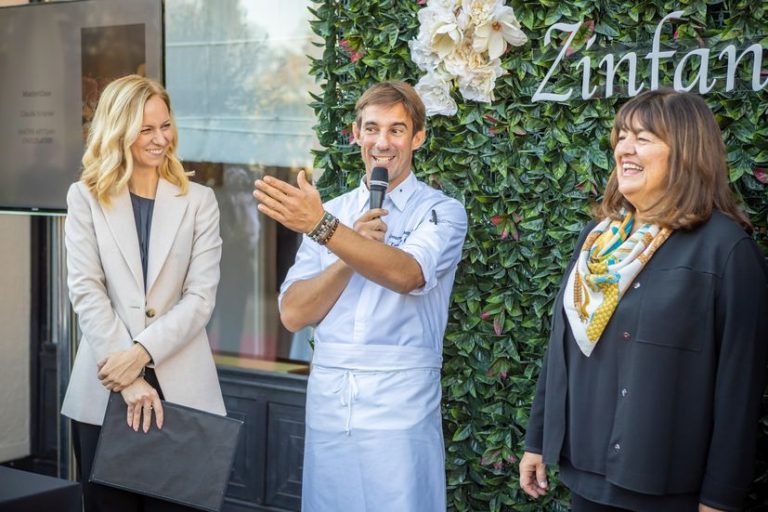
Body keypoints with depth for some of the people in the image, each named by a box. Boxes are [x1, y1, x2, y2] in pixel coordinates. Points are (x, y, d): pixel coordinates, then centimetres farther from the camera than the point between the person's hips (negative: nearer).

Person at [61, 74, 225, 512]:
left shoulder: (199, 201, 7)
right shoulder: (86, 198, 6)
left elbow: (201, 298, -2)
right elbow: (86, 292, -4)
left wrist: (141, 352, -15)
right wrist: (129, 379, -13)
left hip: (182, 390, 0)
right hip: (104, 392, 0)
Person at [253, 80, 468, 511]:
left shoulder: (441, 211, -1)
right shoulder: (331, 212, 9)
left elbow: (406, 274, -22)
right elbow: (293, 314, 1)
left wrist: (322, 228, -32)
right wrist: (353, 252, -11)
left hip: (400, 402, -3)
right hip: (329, 398, 3)